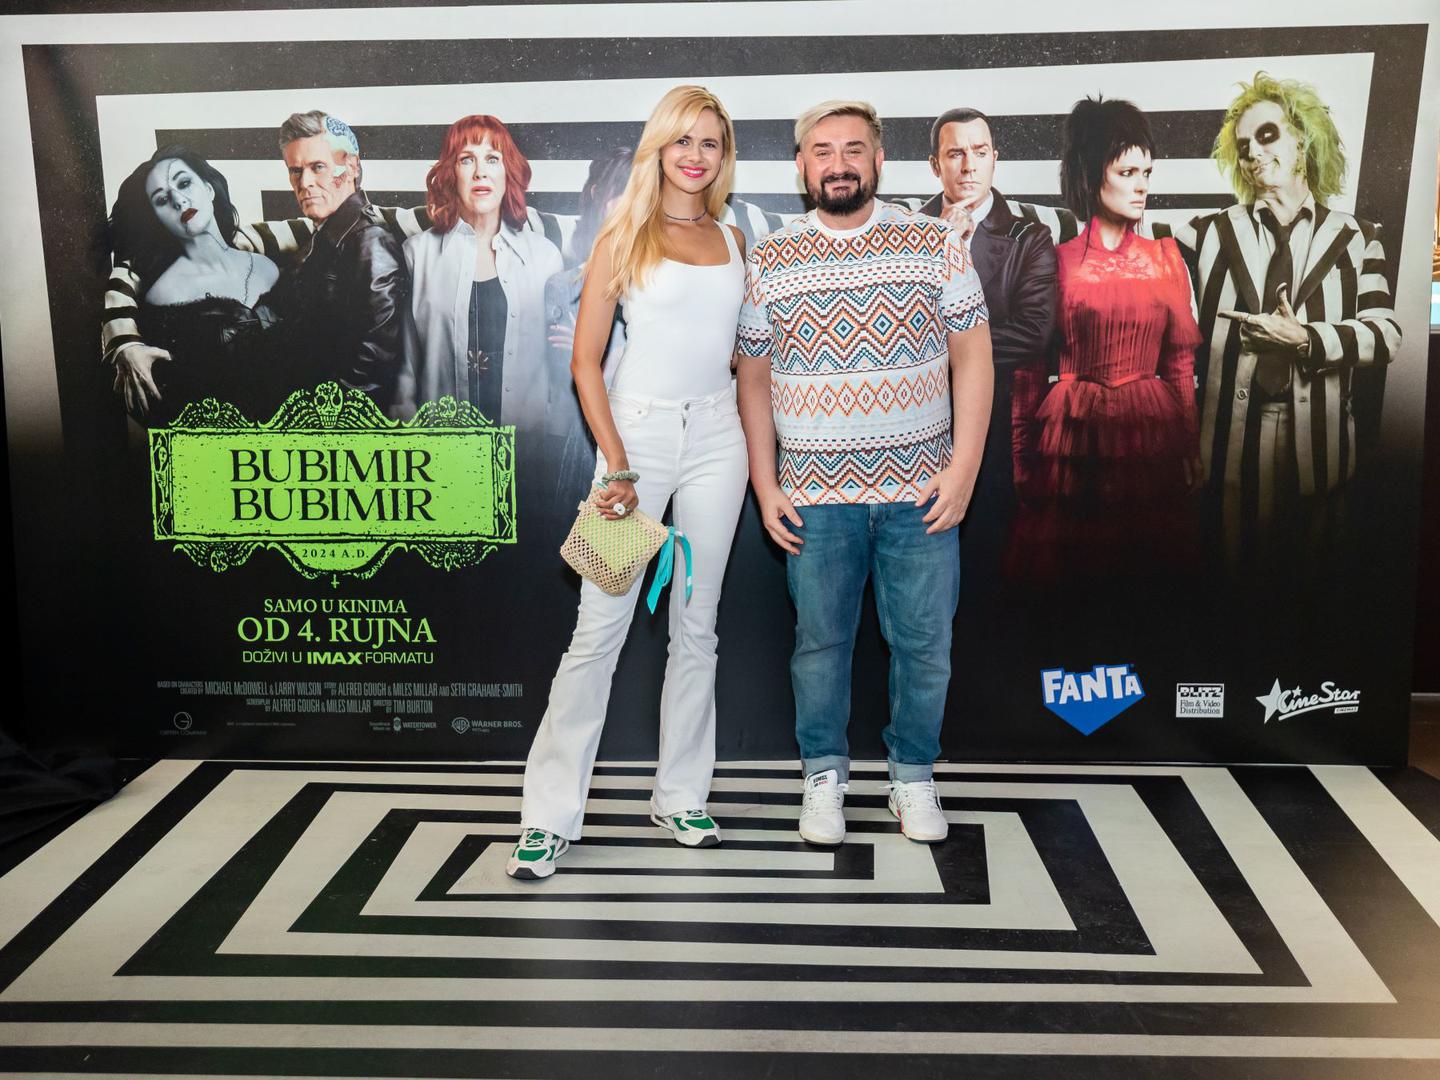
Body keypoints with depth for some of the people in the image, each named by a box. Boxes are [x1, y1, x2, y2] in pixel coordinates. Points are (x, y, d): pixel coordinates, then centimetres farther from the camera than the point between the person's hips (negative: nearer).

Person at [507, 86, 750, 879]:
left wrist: (757, 447, 7)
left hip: (716, 436, 4)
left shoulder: (731, 240, 13)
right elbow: (585, 360, -4)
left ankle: (680, 795, 21)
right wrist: (617, 466, -13)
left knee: (695, 625, 9)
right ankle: (550, 814, 4)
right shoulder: (624, 236, 1)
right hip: (638, 431, -4)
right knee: (599, 628, -5)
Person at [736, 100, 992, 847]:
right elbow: (753, 378, 6)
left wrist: (964, 468, -6)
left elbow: (972, 357, 2)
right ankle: (824, 774, 27)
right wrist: (764, 486, 1)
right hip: (817, 494, 0)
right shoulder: (769, 262, 3)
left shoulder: (935, 244, 2)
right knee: (821, 640, 9)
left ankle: (914, 774, 26)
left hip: (921, 490, 0)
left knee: (924, 641, 6)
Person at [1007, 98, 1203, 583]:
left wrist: (1191, 450, 6)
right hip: (1074, 432, -3)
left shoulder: (1166, 257, 9)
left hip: (1152, 432, 3)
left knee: (1154, 559, 6)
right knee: (1067, 563, 2)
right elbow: (1030, 367, 0)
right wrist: (1023, 458, -2)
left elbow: (1180, 361, 10)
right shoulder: (1058, 260, 0)